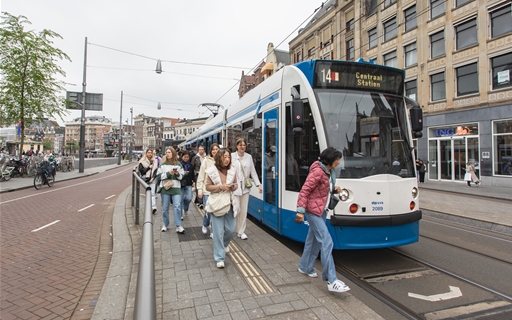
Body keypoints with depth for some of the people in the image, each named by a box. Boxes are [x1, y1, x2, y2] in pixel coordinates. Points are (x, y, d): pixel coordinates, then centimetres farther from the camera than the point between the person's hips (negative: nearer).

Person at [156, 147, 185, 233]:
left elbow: (182, 177, 9)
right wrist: (168, 173, -12)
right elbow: (159, 176, -1)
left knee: (177, 207, -9)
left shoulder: (178, 164, 6)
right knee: (165, 208, 9)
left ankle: (178, 226, -4)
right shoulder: (163, 164, 6)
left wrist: (177, 174, -11)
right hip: (165, 188, 1)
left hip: (176, 188, -1)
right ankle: (165, 224, 24)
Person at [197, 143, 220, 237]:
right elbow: (201, 177, -1)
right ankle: (205, 225, 33)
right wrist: (199, 190, -3)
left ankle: (213, 231, 21)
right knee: (208, 211, 1)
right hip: (207, 191, -1)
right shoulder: (206, 161, -3)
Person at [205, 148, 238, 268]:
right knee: (218, 231, -1)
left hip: (230, 202, 4)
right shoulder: (212, 171, -8)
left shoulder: (232, 170, 3)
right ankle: (220, 258, 10)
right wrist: (221, 187, -18)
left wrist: (232, 187, -10)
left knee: (231, 229, 11)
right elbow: (208, 187, -4)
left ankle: (224, 244, 44)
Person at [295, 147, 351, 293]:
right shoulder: (318, 172, -20)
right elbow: (304, 191, -23)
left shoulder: (329, 172, 8)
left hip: (321, 210, 10)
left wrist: (334, 189, 3)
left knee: (314, 239, 17)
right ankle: (332, 281, -7)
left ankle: (305, 267, 34)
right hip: (313, 211, -9)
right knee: (326, 242, -12)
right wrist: (300, 211, -27)